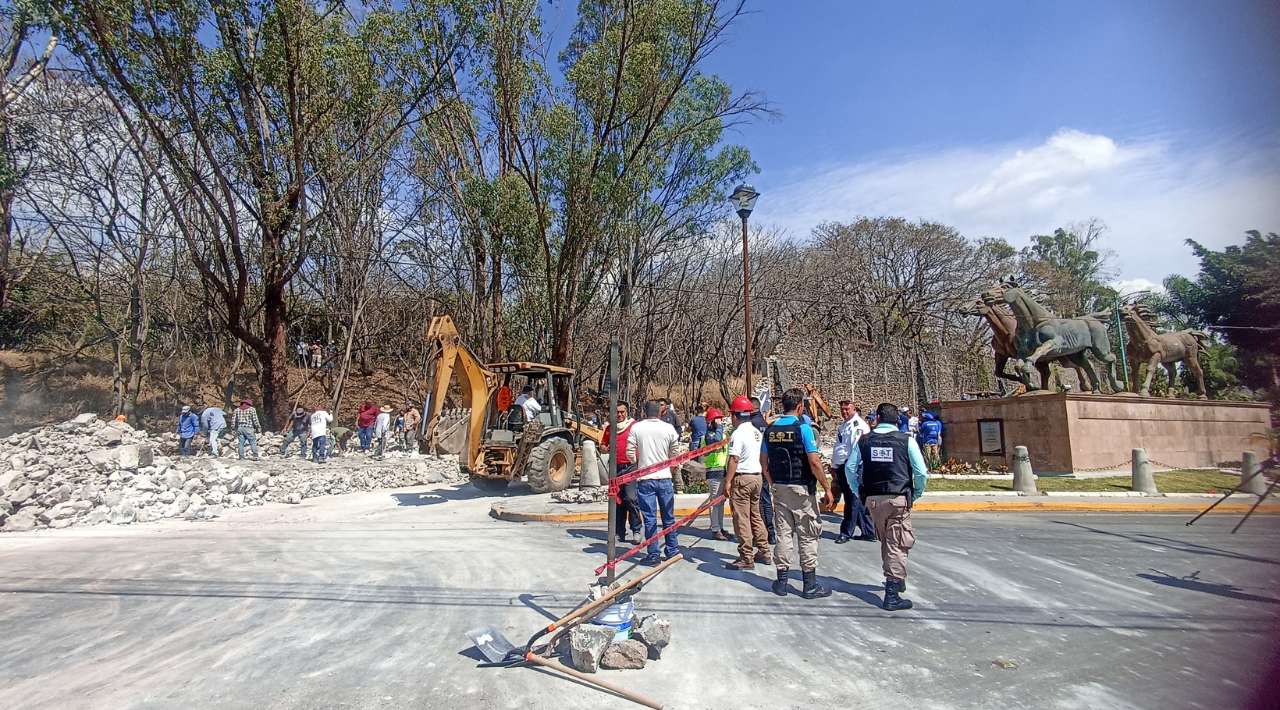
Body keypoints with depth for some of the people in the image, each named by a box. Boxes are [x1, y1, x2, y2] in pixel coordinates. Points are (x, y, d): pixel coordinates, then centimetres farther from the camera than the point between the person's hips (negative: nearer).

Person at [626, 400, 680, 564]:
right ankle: (672, 550, 24)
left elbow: (630, 453, -2)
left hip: (645, 479, -1)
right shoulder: (669, 428, -2)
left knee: (650, 519, 4)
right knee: (668, 517, 14)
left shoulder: (636, 428, -4)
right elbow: (674, 454, 4)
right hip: (664, 478, 1)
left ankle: (653, 555, 6)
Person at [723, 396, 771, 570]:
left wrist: (728, 481, -16)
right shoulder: (757, 432, 10)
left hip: (742, 479, -9)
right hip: (757, 477, 9)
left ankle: (746, 558, 2)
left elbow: (734, 459, -21)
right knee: (755, 516, 18)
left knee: (742, 520, -2)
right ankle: (764, 552, 25)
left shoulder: (738, 434, -16)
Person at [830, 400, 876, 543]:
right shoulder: (843, 425, 18)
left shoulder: (858, 425, -10)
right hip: (841, 467, 9)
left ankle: (846, 532, 8)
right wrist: (834, 466, 22)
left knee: (852, 500, 0)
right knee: (857, 501, 13)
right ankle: (868, 531, 22)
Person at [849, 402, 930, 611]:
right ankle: (892, 595, -1)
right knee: (898, 545, 2)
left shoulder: (864, 441, 3)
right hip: (898, 499, -3)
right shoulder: (906, 440, -5)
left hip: (873, 499, 3)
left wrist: (860, 493, 16)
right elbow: (921, 472, -7)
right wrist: (916, 494, 9)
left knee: (886, 542, 21)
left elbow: (850, 468, 5)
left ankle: (894, 580, 37)